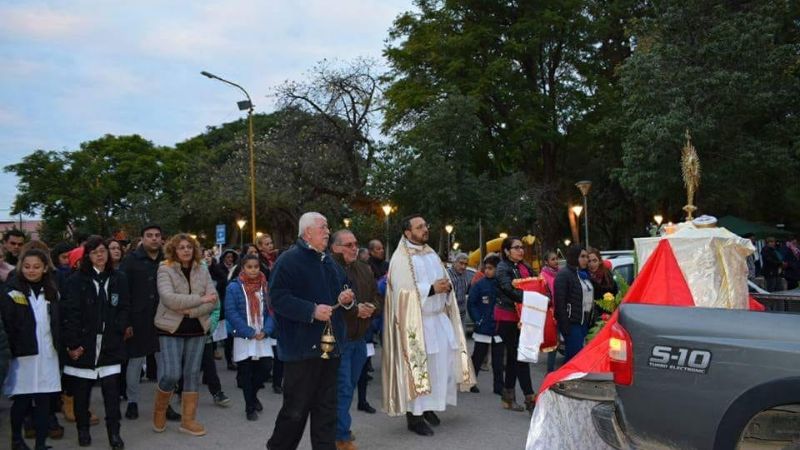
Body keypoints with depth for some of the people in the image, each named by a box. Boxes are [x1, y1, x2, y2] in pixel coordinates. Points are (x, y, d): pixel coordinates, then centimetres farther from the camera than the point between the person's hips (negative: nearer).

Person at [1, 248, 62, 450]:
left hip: (47, 354, 3)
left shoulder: (51, 292, 10)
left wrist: (59, 345, 11)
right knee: (22, 401, 4)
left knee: (44, 400, 4)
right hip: (23, 355, -3)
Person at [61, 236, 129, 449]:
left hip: (110, 345, 1)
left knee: (112, 389, -1)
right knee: (81, 391, 10)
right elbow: (69, 313, -7)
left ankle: (114, 432, 9)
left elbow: (124, 309, 8)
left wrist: (121, 328, -7)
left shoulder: (119, 278, 6)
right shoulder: (76, 280, -3)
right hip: (83, 343, -1)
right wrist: (72, 343, -12)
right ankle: (83, 430, 27)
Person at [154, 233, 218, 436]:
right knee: (171, 374, -9)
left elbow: (213, 300, -2)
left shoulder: (202, 271, 6)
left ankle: (188, 420, 18)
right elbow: (168, 298, -20)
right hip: (171, 329, -4)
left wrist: (191, 311, -17)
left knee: (192, 374, 7)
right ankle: (159, 411, 20)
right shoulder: (165, 270, -5)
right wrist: (200, 299, -18)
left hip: (196, 329, 4)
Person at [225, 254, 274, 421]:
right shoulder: (234, 287, -7)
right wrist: (250, 332, -15)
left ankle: (253, 395, 30)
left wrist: (265, 330, -11)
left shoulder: (264, 286, 4)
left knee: (264, 367, 1)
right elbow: (231, 313, -11)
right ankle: (250, 407, 20)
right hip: (243, 338, -3)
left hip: (262, 337, 3)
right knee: (246, 372, 4)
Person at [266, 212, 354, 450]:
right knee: (296, 407, 0)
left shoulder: (329, 261, 16)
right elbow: (278, 298, -18)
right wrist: (312, 310, -23)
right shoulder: (289, 260, -9)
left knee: (326, 406, 12)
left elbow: (341, 290, 27)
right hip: (302, 347, -7)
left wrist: (346, 298, 4)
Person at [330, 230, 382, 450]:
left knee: (350, 387, 17)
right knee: (342, 389, -3)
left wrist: (371, 307, -6)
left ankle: (339, 427, 32)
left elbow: (376, 297, 16)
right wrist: (354, 310, -19)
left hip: (359, 338, 7)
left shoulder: (364, 270, 11)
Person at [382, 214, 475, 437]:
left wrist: (447, 286, -5)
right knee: (417, 366, -4)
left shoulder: (432, 254, 14)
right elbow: (404, 292, -17)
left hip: (439, 318, 7)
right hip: (416, 321, -7)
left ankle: (428, 406, 22)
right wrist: (432, 289, -19)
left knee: (444, 361, 6)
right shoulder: (401, 258, -9)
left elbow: (445, 279, 18)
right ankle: (414, 415, 5)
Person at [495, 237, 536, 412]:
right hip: (507, 317, -7)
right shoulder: (503, 268, -7)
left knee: (513, 356, 12)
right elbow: (510, 290, -21)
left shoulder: (525, 267, 15)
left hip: (521, 317, 7)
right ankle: (530, 399, -8)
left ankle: (508, 397, 20)